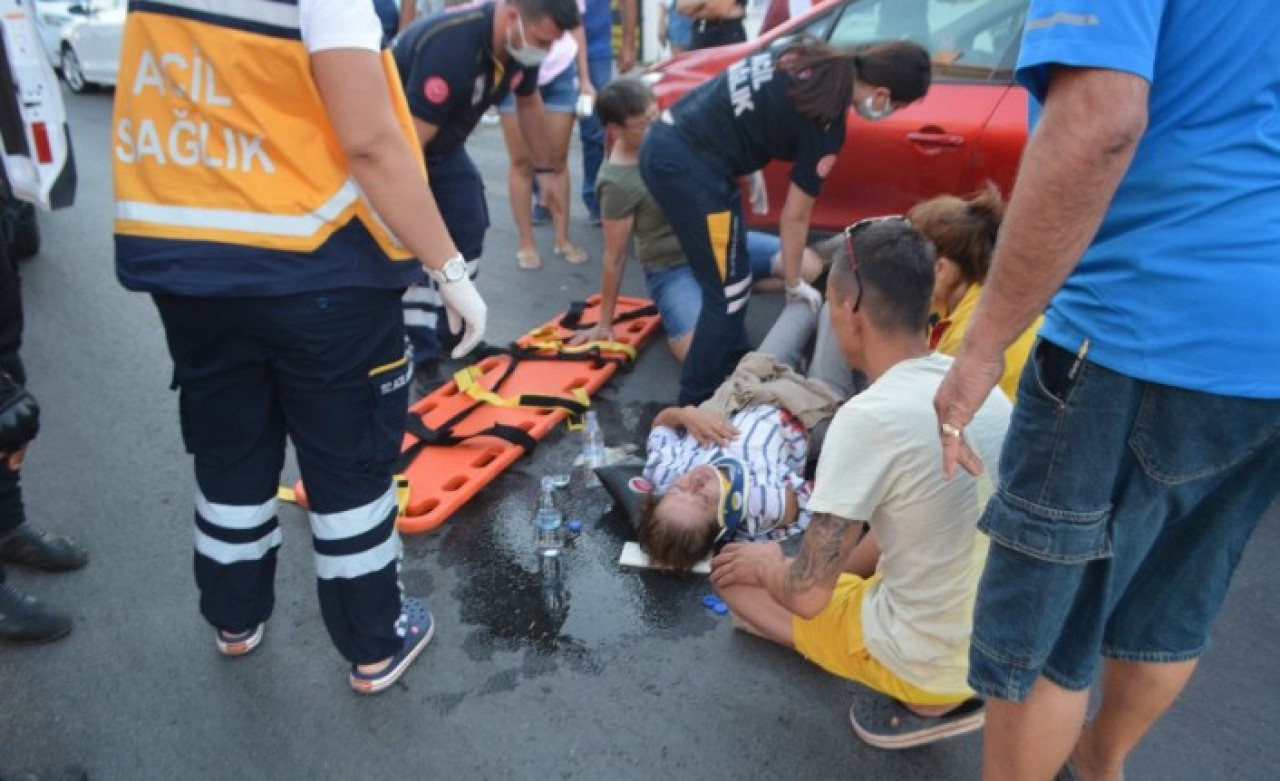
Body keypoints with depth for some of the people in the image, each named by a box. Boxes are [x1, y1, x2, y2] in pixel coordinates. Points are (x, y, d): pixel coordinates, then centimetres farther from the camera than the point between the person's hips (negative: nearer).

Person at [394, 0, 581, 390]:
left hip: (444, 144, 8)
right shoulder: (450, 45, -38)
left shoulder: (521, 42, -13)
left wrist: (545, 169, 13)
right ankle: (421, 359, -7)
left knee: (468, 233, 8)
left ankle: (450, 334, 23)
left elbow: (528, 103, 9)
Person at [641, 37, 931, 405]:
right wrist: (794, 284, 9)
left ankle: (731, 379, 32)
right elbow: (794, 215, -5)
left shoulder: (815, 59, 8)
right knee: (728, 294, 1)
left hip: (669, 142, 9)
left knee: (730, 281, 19)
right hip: (687, 164, -9)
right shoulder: (827, 121, -13)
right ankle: (695, 406, 11)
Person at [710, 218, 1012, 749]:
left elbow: (807, 595, -20)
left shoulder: (869, 418, -27)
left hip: (931, 661, -7)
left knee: (735, 574, 9)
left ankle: (924, 699, 4)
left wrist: (767, 566, 1)